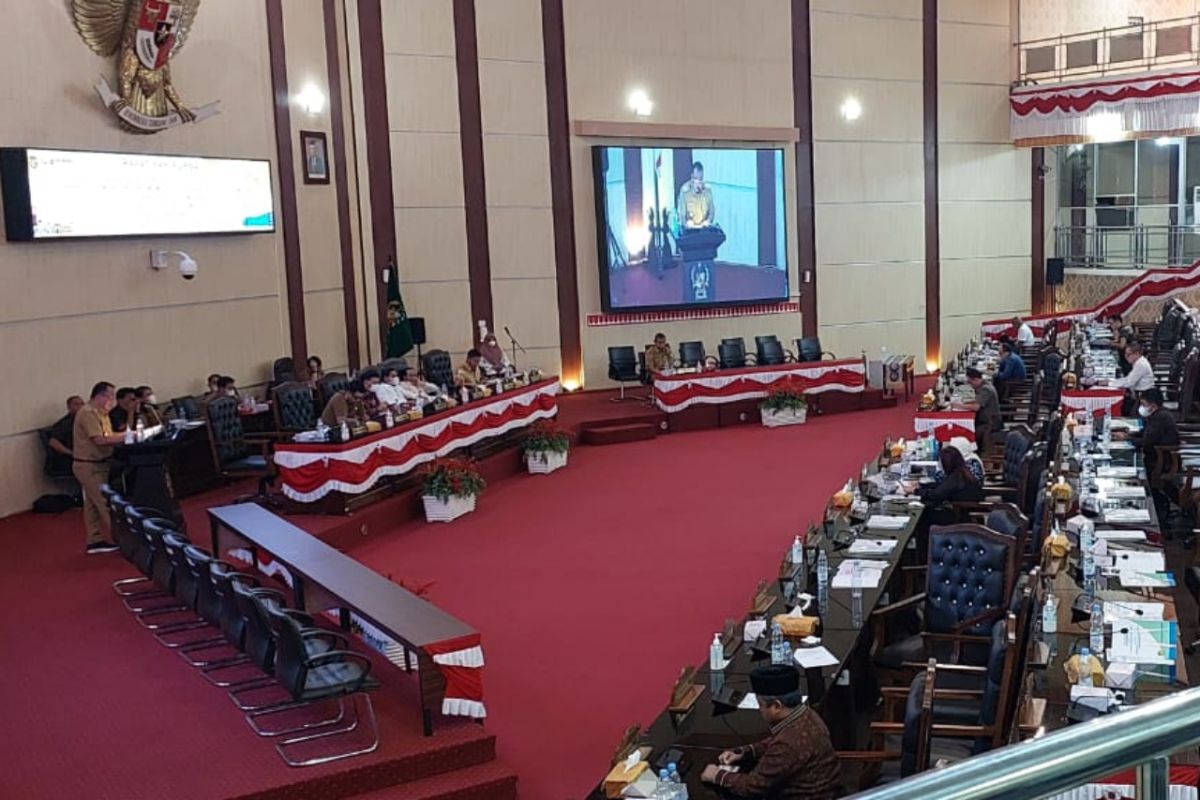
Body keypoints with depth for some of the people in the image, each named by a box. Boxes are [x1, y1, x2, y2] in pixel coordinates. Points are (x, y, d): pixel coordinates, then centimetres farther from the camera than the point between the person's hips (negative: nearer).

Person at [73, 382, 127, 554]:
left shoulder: (100, 413, 13)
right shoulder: (88, 413, -19)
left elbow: (107, 436, 12)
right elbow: (100, 440, -26)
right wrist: (125, 437, -24)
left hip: (96, 465, 10)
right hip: (89, 466, -10)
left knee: (92, 503, 12)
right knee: (106, 504, -7)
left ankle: (94, 541, 17)